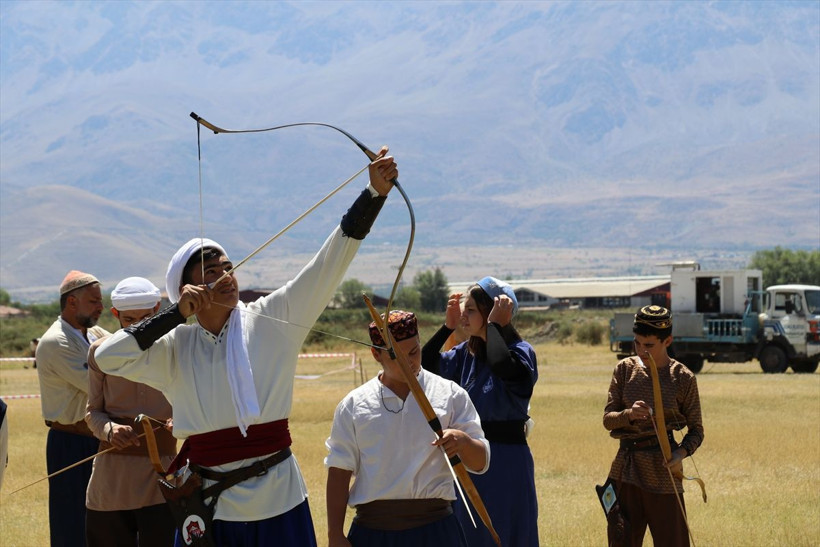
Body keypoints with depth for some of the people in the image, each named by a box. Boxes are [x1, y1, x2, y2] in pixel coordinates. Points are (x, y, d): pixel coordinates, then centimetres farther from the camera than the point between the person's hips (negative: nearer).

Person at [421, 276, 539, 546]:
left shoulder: (521, 352, -14)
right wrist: (447, 326, 0)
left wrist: (494, 325, -23)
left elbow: (501, 366, -36)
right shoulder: (466, 353, 7)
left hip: (506, 461, -7)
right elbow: (424, 365, 4)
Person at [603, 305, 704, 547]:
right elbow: (607, 418, 2)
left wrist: (681, 453, -18)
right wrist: (629, 415, -20)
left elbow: (696, 430, 1)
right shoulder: (625, 369, 3)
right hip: (626, 468, 3)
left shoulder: (683, 378, -4)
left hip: (663, 470, -3)